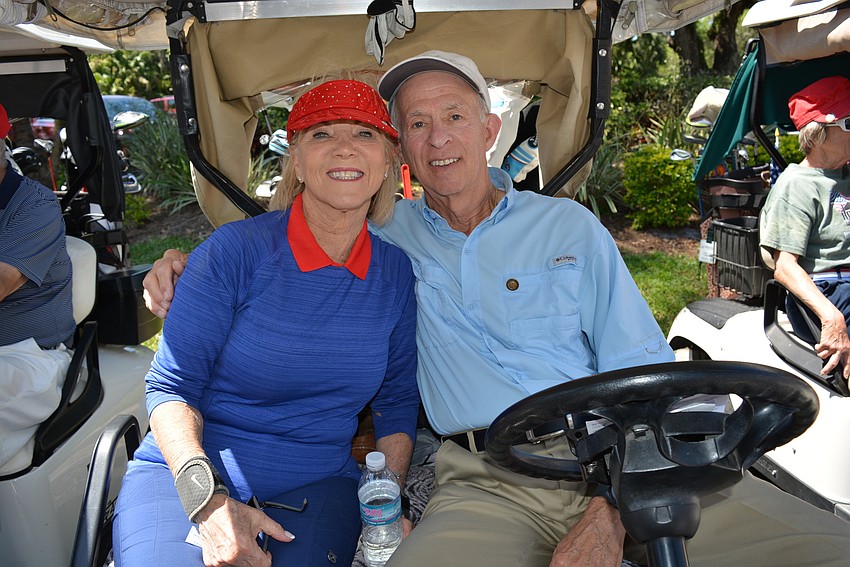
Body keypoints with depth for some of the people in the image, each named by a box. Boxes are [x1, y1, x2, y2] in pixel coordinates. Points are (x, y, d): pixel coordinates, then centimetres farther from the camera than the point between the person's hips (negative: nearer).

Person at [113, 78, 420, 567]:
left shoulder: (397, 272, 1)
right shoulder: (237, 250, -10)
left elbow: (398, 402, 10)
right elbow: (171, 387, -7)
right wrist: (206, 498, -21)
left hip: (316, 487, 3)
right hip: (187, 474, -2)